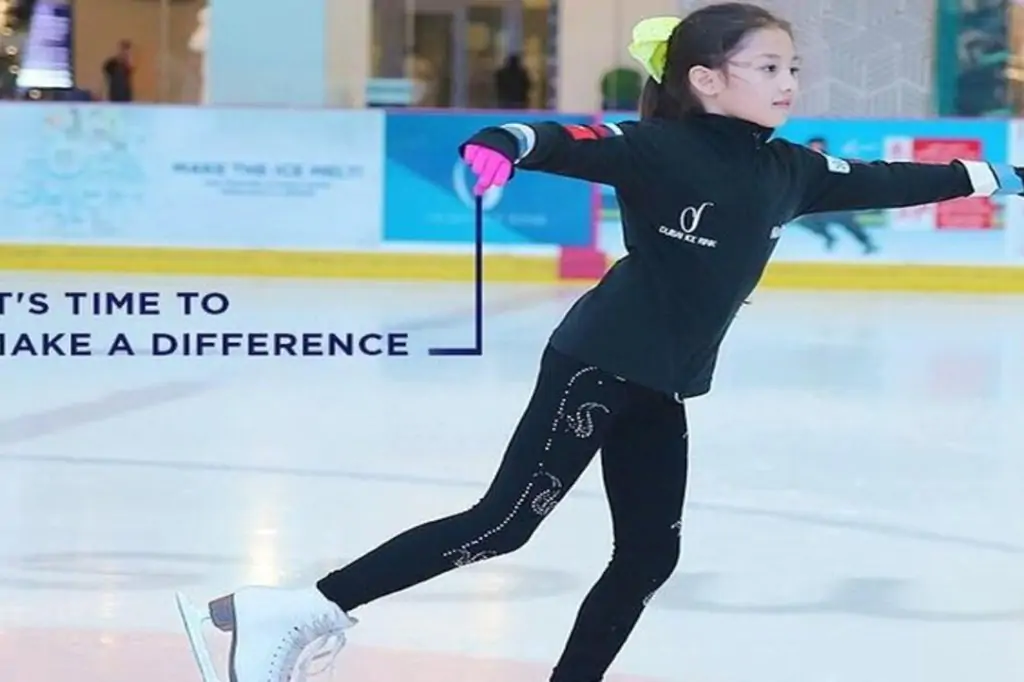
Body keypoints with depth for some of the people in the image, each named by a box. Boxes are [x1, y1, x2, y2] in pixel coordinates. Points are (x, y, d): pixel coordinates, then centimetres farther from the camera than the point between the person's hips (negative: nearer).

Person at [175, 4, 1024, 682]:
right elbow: (570, 143, -28)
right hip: (599, 363, -8)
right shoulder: (660, 149, -14)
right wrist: (501, 145, -50)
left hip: (660, 387, 8)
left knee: (649, 555, 7)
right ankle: (296, 610, -11)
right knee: (506, 522, -12)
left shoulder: (787, 168, 7)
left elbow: (876, 182, 22)